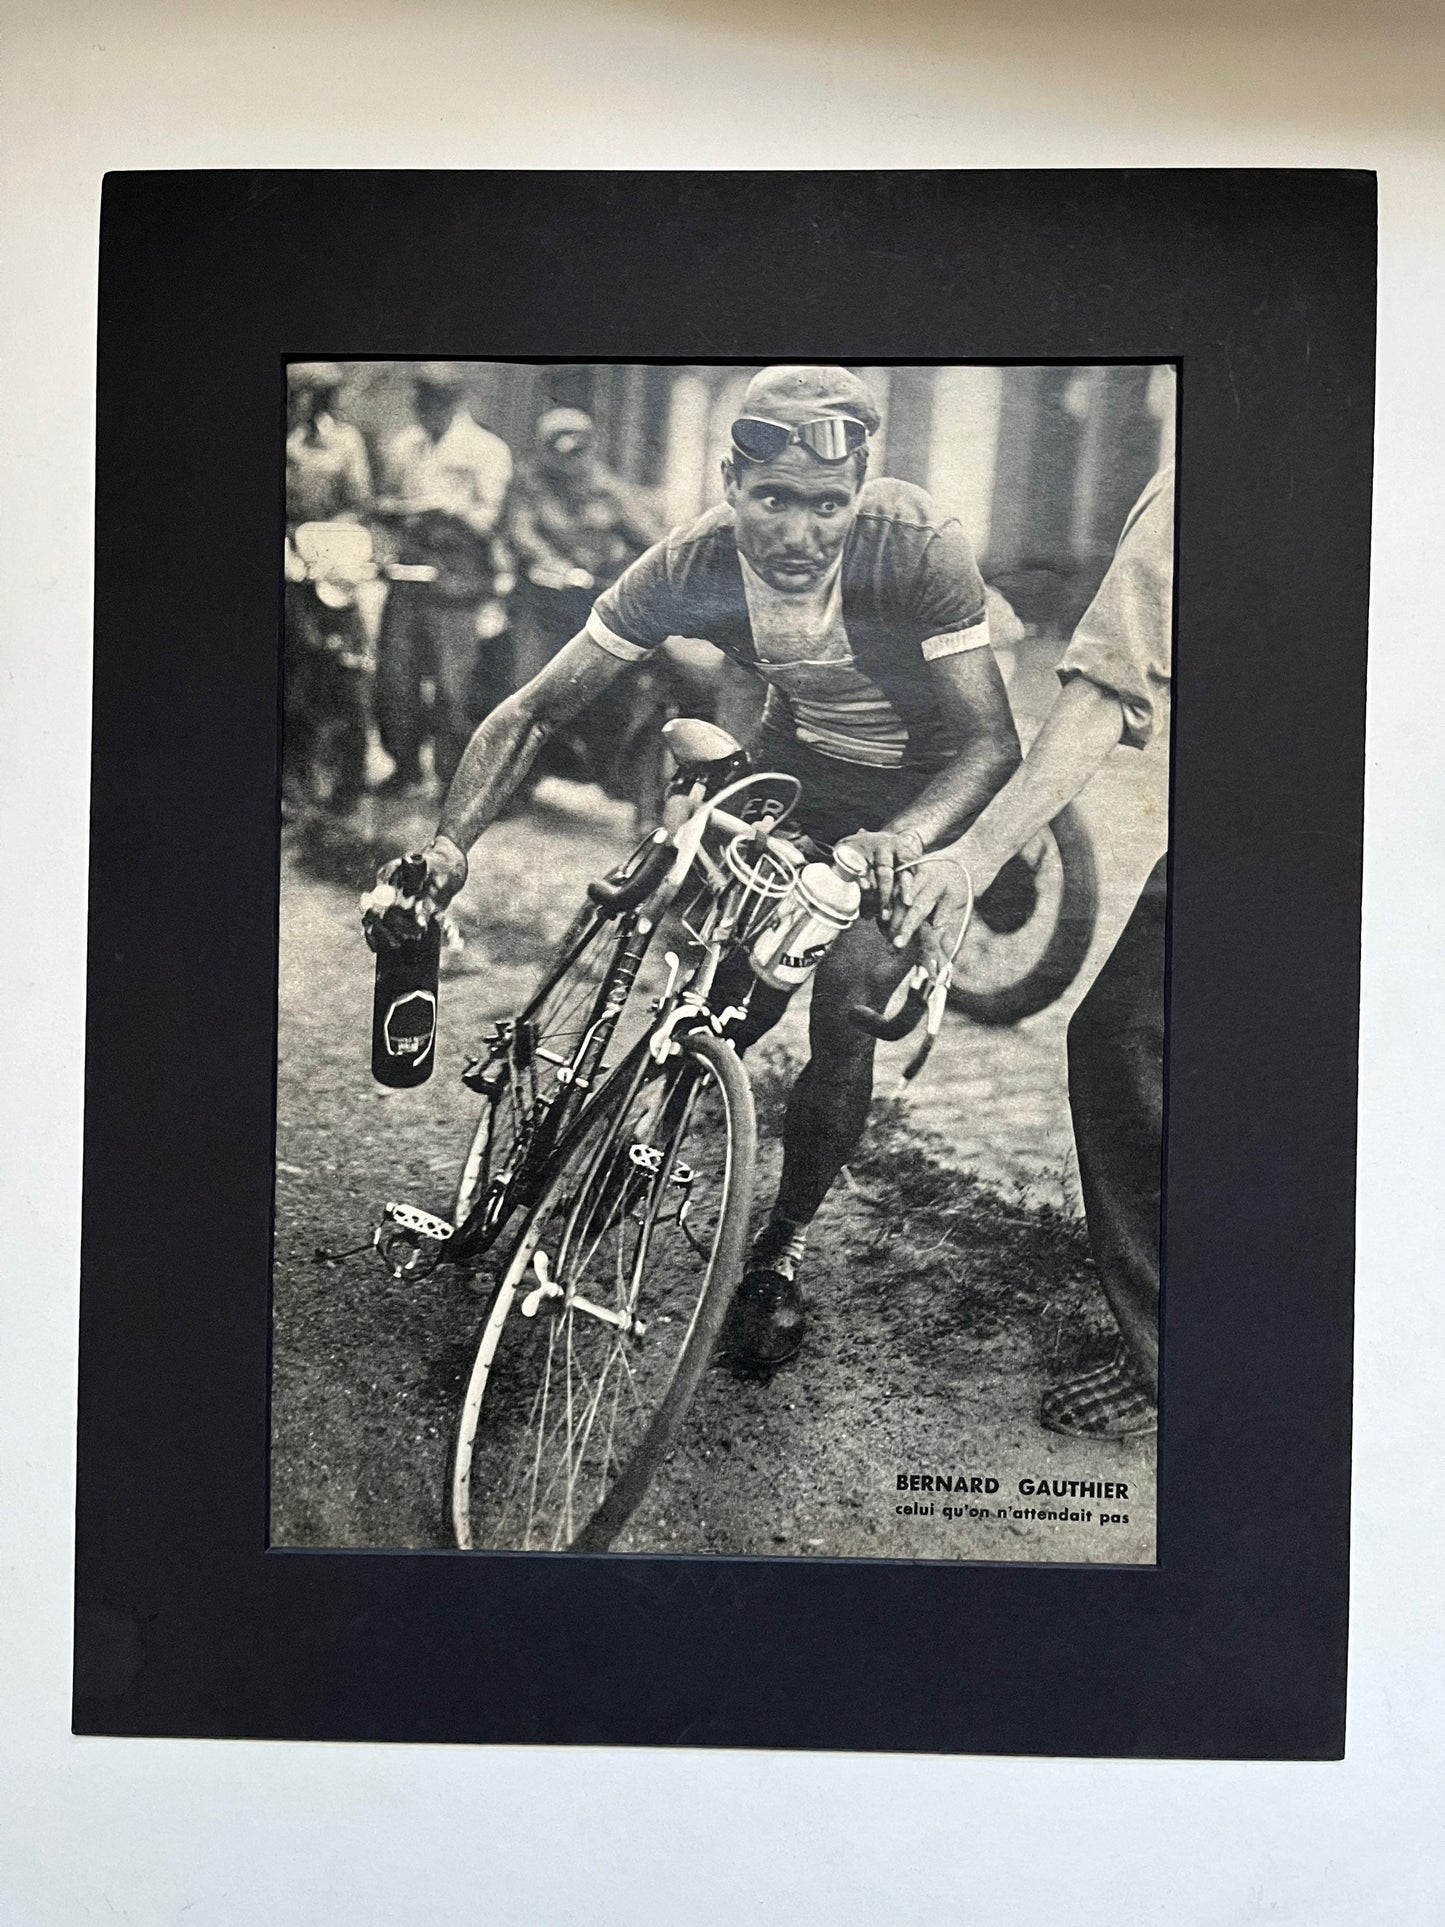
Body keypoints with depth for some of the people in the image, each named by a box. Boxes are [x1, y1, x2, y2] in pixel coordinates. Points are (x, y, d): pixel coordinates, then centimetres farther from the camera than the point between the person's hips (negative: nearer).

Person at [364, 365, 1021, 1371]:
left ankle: (783, 1253, 5)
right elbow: (538, 706, -21)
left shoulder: (920, 543, -32)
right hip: (795, 768, 3)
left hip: (923, 786, -2)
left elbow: (991, 739, -31)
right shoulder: (695, 565, -24)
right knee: (733, 1003, -7)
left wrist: (904, 840, -52)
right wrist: (451, 843, -35)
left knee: (844, 1014, -16)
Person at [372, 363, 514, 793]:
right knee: (394, 677, 5)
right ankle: (405, 766, 19)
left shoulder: (487, 449, 1)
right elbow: (385, 502, 25)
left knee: (453, 685, -6)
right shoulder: (402, 445, 17)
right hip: (406, 575, 5)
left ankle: (454, 776, 4)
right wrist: (393, 509, 2)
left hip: (458, 580, -5)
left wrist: (455, 509, -23)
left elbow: (488, 520, -5)